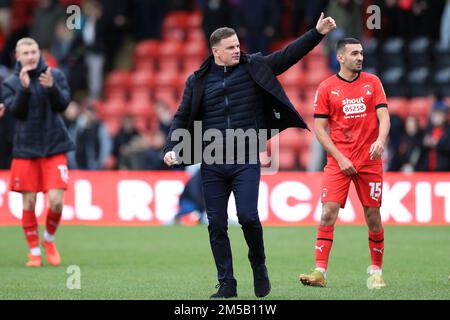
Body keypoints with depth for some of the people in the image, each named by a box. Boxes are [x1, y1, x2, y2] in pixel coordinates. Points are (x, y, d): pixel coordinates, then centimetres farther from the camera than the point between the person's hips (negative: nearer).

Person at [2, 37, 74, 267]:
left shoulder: (55, 75, 3)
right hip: (25, 149, 0)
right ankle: (34, 251, 14)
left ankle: (49, 240, 19)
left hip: (54, 148, 0)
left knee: (56, 201, -8)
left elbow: (63, 104, -8)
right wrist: (24, 88, -23)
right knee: (28, 203, 0)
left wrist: (51, 87, -25)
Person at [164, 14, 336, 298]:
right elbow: (182, 118, 10)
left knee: (248, 216, -13)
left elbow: (289, 55, 1)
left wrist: (317, 33, -8)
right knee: (217, 224, 2)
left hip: (246, 160, -2)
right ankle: (227, 284, 11)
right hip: (212, 163, 2)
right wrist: (172, 148, -4)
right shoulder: (198, 81, 7)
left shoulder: (255, 68, 6)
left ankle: (259, 267, 14)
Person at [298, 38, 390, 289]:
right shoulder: (326, 88, 1)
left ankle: (376, 271, 16)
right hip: (338, 160, -1)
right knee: (328, 212, -12)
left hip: (370, 160, 1)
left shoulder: (372, 82, 6)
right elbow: (319, 128, 1)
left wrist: (380, 141, -20)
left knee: (373, 215, 3)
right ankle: (320, 272, -12)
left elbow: (384, 116, 0)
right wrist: (340, 157, -8)